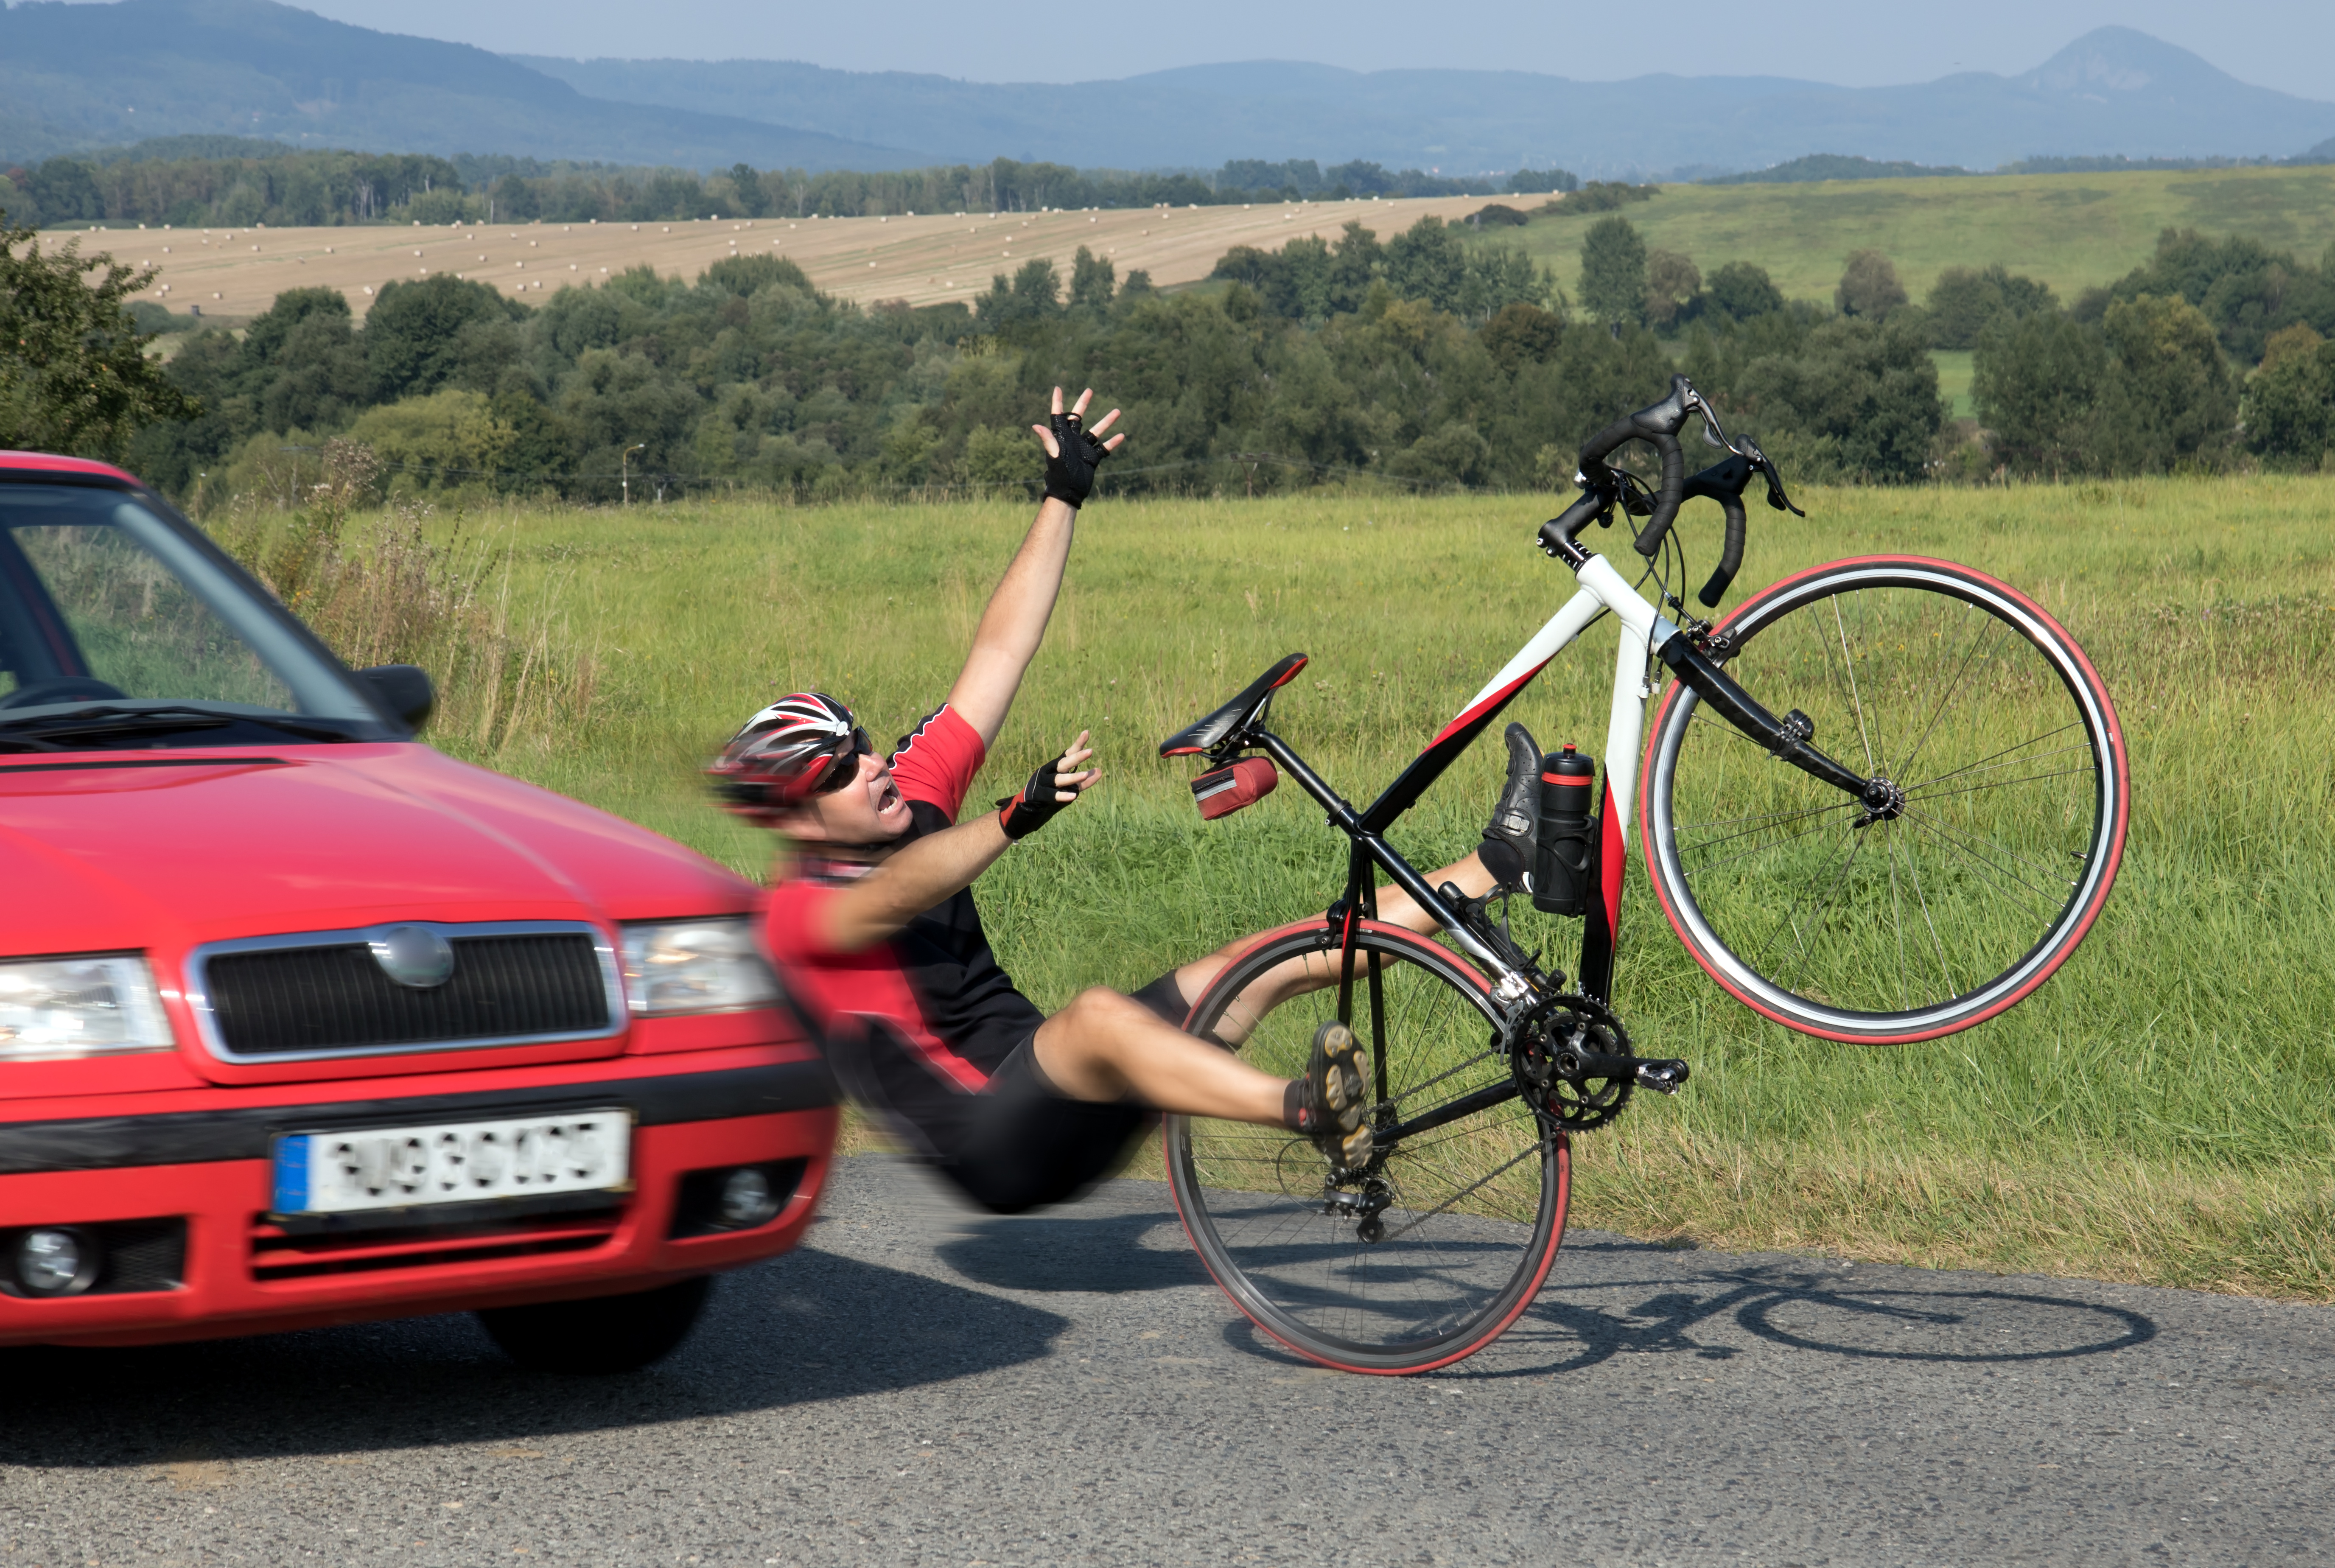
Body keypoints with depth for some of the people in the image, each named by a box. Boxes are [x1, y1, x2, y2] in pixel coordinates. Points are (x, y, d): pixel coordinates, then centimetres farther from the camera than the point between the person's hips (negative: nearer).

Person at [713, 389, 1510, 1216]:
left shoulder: (908, 798, 9)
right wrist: (1015, 818, -49)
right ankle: (1305, 1110, -59)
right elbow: (897, 895, -34)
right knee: (1098, 1015, -37)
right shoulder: (797, 913, -11)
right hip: (991, 1148, -8)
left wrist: (1064, 497, 10)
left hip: (1051, 1091, 8)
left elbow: (999, 652, 11)